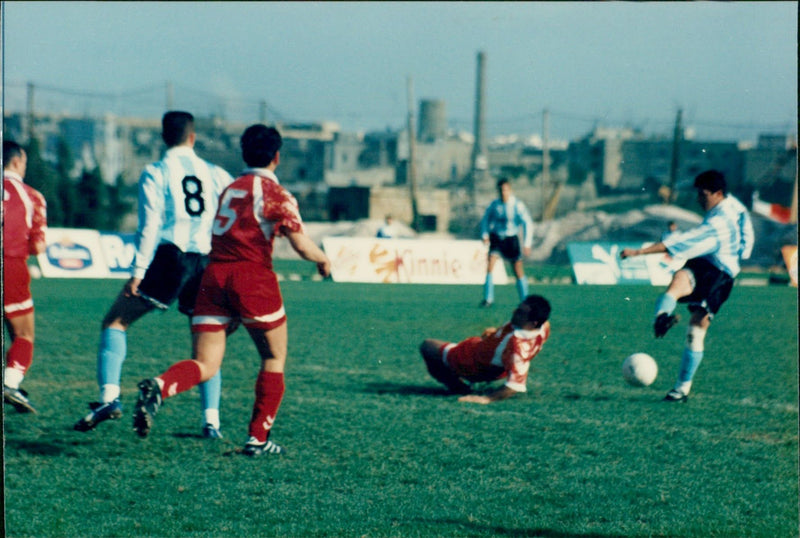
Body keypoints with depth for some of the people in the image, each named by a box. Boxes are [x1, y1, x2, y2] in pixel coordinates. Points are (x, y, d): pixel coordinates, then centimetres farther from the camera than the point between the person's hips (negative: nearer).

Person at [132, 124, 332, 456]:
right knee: (274, 358, 15)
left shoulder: (229, 189, 18)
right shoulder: (276, 194, -2)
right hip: (253, 279, -5)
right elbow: (302, 245, -8)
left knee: (205, 365, 0)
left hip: (213, 277, 5)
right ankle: (258, 438, 11)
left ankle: (158, 387, -31)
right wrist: (323, 260, 13)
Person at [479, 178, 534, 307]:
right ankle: (488, 299, -6)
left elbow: (528, 224, -8)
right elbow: (485, 219, 13)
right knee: (489, 266, -13)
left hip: (511, 239, -2)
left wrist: (527, 244, -12)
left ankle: (525, 300, 14)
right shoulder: (494, 205, -2)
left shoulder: (518, 205, -11)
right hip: (496, 238, 2)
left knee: (518, 271, -1)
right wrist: (485, 235, -2)